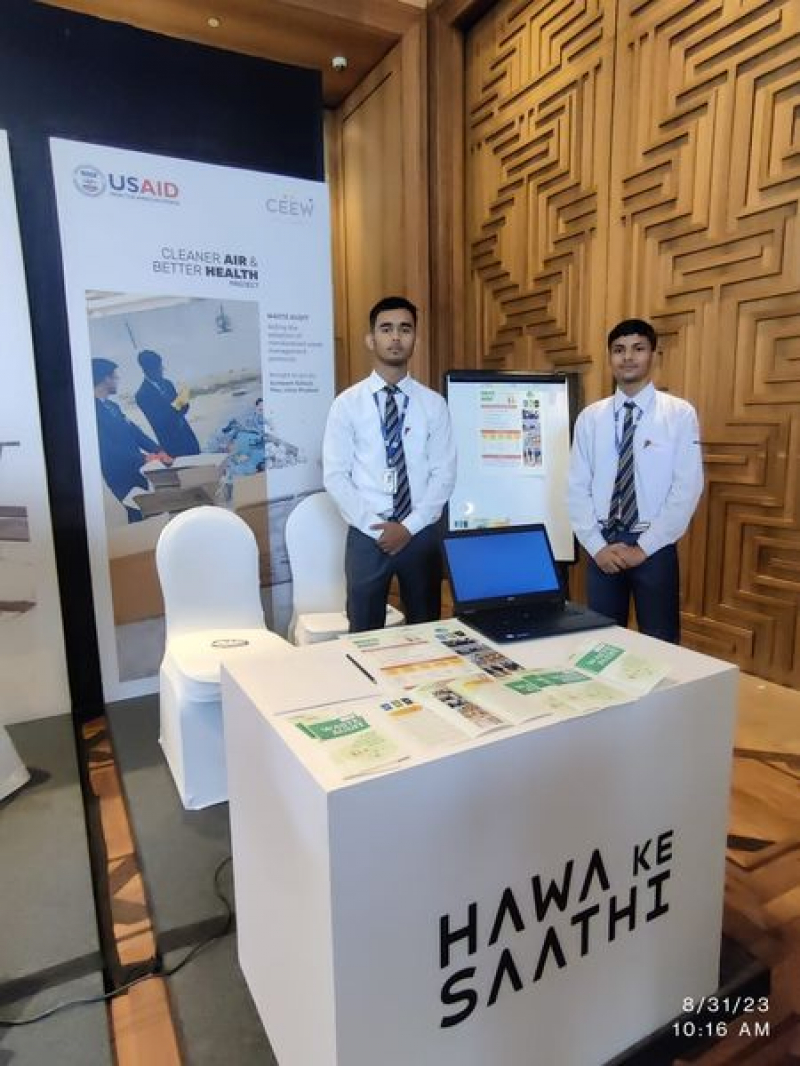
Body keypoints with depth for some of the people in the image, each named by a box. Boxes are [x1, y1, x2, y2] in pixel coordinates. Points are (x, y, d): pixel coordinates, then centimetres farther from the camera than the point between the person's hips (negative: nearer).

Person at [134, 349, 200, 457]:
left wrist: (183, 403, -10)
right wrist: (176, 404, -23)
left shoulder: (167, 384, 9)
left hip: (188, 437, 6)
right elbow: (158, 420, -17)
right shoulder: (142, 395, -10)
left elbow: (182, 410, 12)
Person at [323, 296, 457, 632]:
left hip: (422, 535, 2)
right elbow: (335, 477, -5)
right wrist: (376, 528, -12)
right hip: (366, 536, -1)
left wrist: (409, 527, -12)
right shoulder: (347, 404, -1)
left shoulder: (434, 404, 3)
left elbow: (444, 475, -1)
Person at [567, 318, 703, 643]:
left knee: (660, 644, 10)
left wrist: (644, 547, -12)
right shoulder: (590, 418, 3)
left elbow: (687, 489, -9)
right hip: (602, 546, 2)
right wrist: (597, 546, -7)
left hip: (655, 548, -2)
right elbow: (577, 488, 1)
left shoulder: (680, 414, -4)